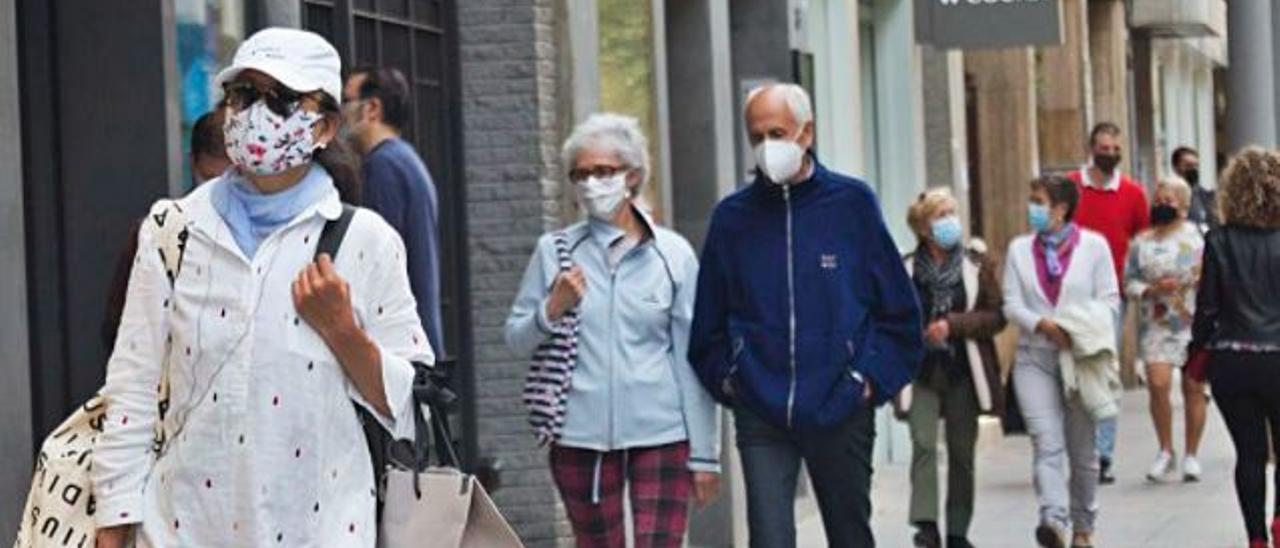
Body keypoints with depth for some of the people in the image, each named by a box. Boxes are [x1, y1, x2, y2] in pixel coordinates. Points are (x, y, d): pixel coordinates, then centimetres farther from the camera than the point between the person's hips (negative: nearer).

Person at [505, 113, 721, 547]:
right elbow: (516, 339, 10)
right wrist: (552, 310, -11)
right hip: (581, 434, 2)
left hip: (661, 434, -2)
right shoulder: (554, 251, 6)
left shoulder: (673, 253, 3)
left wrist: (705, 453, 1)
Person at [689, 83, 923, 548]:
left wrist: (872, 378, -3)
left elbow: (899, 308, 3)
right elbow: (709, 321, 13)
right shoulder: (733, 217, 4)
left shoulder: (852, 203, 0)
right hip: (760, 416, 0)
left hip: (841, 411, 0)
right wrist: (725, 378, 2)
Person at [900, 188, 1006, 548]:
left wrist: (952, 325, -13)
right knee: (923, 444, -16)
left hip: (963, 372, 1)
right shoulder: (907, 269, 2)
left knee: (962, 452, 7)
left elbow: (997, 315, -2)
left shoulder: (977, 263, 2)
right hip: (921, 373, -1)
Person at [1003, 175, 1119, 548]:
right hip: (1034, 357, 0)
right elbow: (1012, 304, 3)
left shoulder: (1094, 245, 2)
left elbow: (1109, 299, 0)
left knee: (1083, 447, 9)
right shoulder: (1019, 249, 8)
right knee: (1047, 441, -16)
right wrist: (1044, 325, -15)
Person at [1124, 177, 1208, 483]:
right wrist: (1153, 290, -10)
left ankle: (1191, 455, 11)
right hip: (1157, 323, 1)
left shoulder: (1199, 236, 5)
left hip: (1194, 321, -1)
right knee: (1158, 384, -12)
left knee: (1193, 387, -1)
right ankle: (1165, 452, 4)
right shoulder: (1142, 243, 9)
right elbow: (1130, 282, 7)